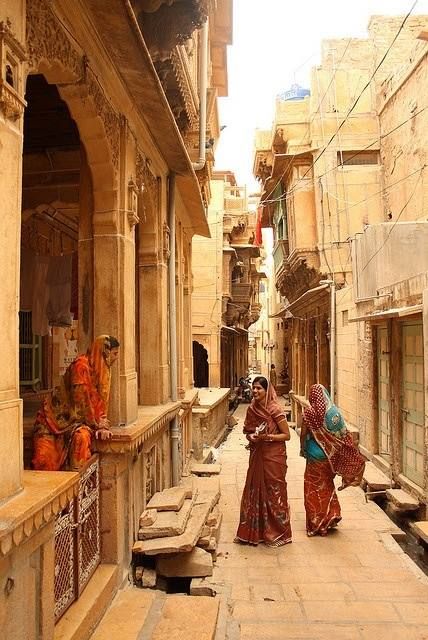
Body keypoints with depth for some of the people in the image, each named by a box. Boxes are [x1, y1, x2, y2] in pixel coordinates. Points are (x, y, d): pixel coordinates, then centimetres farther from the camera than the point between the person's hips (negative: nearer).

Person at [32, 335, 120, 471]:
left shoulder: (103, 370, 6)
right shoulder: (82, 365, -18)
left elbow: (101, 403, 7)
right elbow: (81, 399, -19)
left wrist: (102, 426, -6)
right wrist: (96, 425, -11)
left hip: (77, 420, 6)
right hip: (57, 416, -5)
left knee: (82, 436, -27)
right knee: (44, 459, -18)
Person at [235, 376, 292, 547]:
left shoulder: (275, 410, -14)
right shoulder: (252, 409, 4)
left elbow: (286, 435, -11)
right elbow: (247, 431, 16)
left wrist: (268, 437, -22)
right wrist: (251, 437, -6)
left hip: (274, 456, -6)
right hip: (256, 456, 6)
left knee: (273, 492, 4)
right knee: (254, 491, 11)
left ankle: (277, 533, 21)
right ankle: (254, 531, 26)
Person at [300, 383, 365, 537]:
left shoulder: (309, 412, -15)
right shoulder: (334, 411, -6)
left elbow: (303, 434, -10)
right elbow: (343, 435, -3)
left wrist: (303, 449, 7)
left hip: (314, 455, -3)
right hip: (330, 455, 3)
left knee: (313, 487, 10)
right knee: (327, 485, 21)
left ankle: (316, 522, 16)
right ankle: (330, 516, 27)